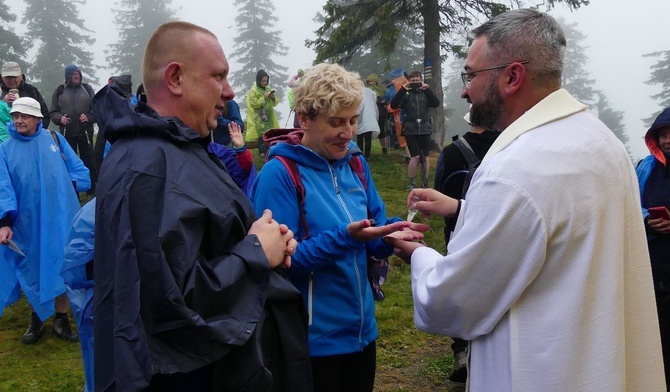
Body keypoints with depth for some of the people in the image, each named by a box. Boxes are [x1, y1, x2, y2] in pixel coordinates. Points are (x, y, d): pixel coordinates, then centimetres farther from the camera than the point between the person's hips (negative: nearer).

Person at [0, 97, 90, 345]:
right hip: (27, 224, 0)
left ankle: (61, 319, 25)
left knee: (62, 268, 8)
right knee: (32, 271, 12)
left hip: (60, 219, 0)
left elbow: (79, 171, 6)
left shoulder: (54, 139, 3)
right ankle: (37, 318, 33)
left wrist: (66, 186, -11)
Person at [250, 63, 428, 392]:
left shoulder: (356, 164, 4)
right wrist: (344, 237, -29)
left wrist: (390, 234, -15)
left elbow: (373, 241, 8)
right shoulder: (279, 174, -15)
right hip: (312, 341, -6)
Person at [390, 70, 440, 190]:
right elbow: (393, 105, -11)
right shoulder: (406, 94, 3)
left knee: (425, 157, 6)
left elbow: (436, 103, -6)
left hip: (425, 129, 3)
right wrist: (402, 90, -17)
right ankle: (410, 184, 0)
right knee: (415, 157, -10)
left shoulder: (425, 93, 9)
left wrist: (427, 90, -16)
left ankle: (425, 183, 16)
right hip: (410, 130, -3)